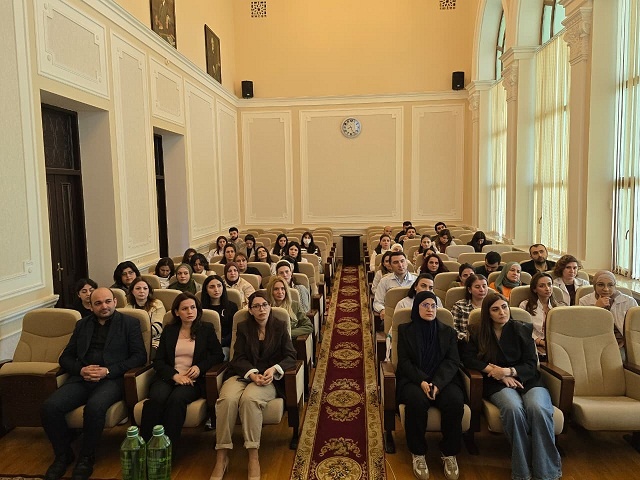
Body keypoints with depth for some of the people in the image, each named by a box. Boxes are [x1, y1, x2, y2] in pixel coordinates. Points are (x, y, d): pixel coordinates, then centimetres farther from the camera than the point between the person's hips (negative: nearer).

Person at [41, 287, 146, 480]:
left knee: (94, 407, -34)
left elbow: (140, 356, -1)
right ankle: (63, 455, 3)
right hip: (82, 378, 4)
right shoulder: (82, 324, 20)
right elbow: (65, 357, 18)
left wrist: (108, 370, -12)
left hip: (112, 378, -4)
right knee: (49, 407, -22)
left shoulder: (129, 323, 7)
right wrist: (80, 370, -5)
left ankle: (86, 457, -8)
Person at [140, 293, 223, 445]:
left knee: (177, 398, -34)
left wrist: (200, 367, -7)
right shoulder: (169, 330, 16)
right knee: (156, 399, -32)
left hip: (193, 380, -1)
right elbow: (158, 361, 10)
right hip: (168, 377, 2)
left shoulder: (206, 329, 12)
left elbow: (218, 355, 12)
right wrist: (174, 375, -9)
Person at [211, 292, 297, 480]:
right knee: (227, 399, -32)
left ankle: (253, 458, -29)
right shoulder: (243, 328, 13)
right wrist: (252, 373, -18)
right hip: (242, 374, 2)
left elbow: (290, 357, 3)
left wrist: (274, 369, -18)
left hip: (269, 378, -1)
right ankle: (221, 456, -23)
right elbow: (239, 358, 3)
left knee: (249, 398, -36)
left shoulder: (280, 327, 10)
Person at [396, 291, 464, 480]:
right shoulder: (405, 330, 8)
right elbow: (404, 362, -1)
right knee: (416, 401, -35)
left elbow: (452, 362, 1)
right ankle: (418, 453, -14)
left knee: (455, 401, -31)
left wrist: (437, 383, -18)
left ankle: (449, 453, -9)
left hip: (442, 380, 2)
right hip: (413, 380, -1)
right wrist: (422, 381, -20)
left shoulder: (448, 332, 13)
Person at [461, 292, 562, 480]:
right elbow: (468, 359, 0)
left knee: (538, 409, -33)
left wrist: (509, 371, -15)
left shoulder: (522, 329, 9)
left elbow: (531, 365, 4)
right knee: (513, 408, -36)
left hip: (526, 380, 1)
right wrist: (496, 372, -10)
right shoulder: (477, 332, 8)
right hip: (497, 384, -1)